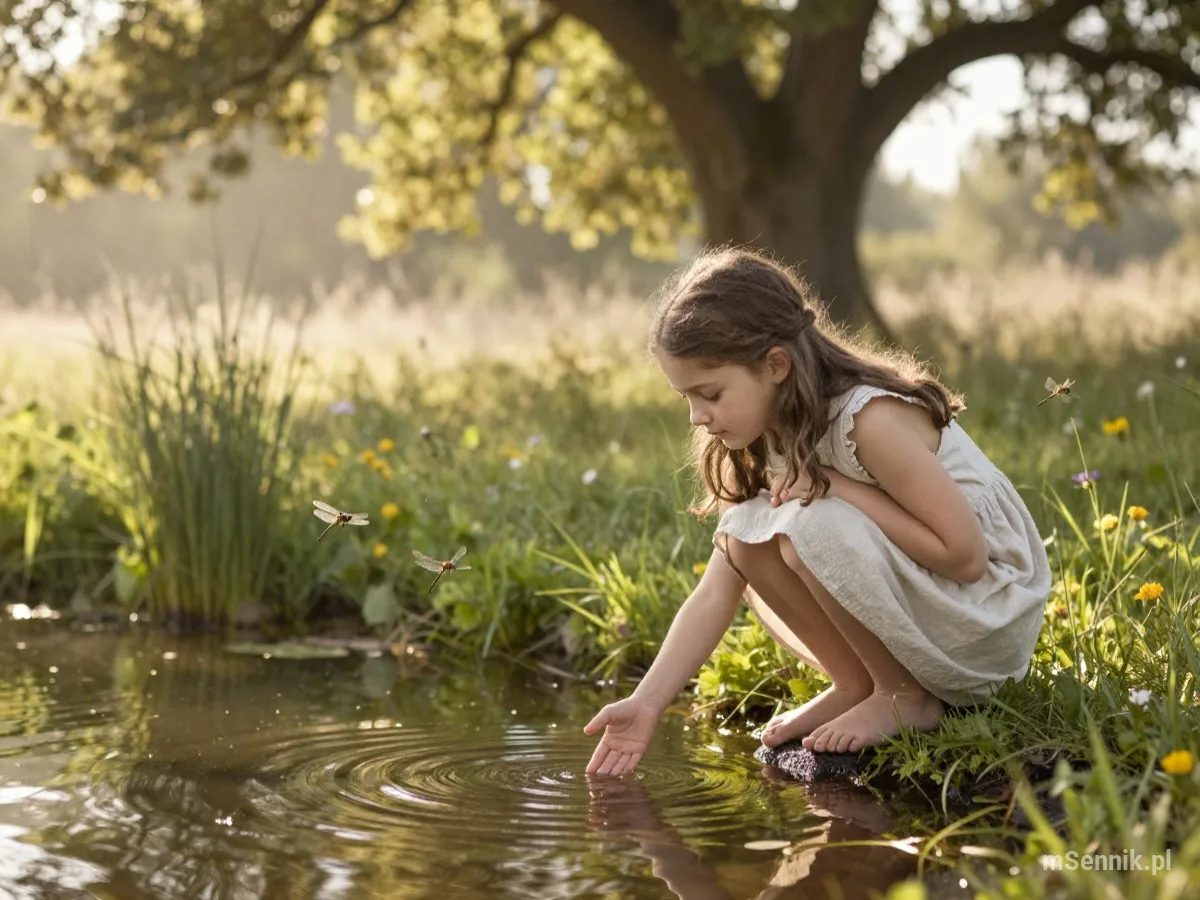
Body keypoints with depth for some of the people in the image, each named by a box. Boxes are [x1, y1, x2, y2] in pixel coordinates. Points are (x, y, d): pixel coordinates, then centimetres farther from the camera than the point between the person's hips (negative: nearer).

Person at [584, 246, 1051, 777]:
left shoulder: (871, 420, -24)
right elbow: (715, 594, -2)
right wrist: (647, 702, -10)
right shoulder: (766, 442, 0)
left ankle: (907, 697, -9)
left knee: (816, 528, -29)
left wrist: (840, 486, -25)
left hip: (993, 617, -7)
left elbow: (965, 555, -26)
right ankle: (855, 684, 1)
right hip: (910, 606, 7)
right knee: (744, 535, -9)